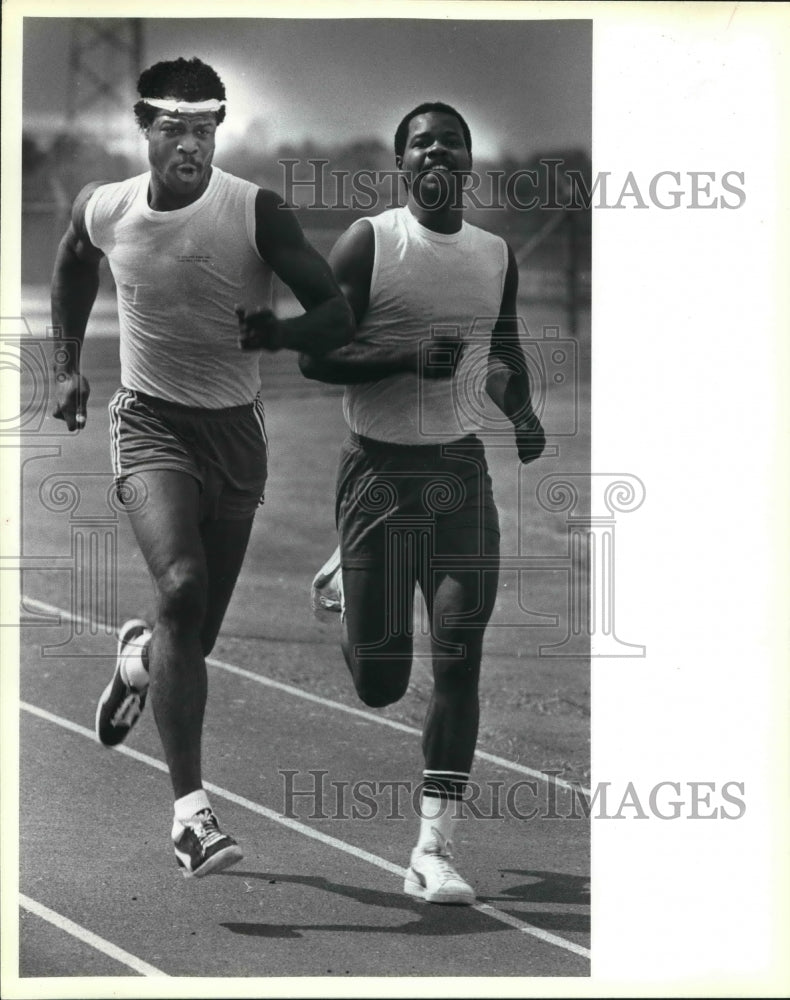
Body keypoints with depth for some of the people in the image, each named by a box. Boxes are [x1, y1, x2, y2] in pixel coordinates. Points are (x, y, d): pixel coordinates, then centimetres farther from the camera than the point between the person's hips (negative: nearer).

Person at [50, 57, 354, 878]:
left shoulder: (256, 212, -14)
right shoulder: (105, 210, -6)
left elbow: (338, 317, -16)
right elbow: (73, 261, 19)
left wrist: (278, 333, -37)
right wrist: (67, 366, 19)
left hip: (234, 431, 1)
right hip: (150, 421, -1)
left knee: (194, 637, 8)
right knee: (181, 586, -26)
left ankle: (139, 656, 50)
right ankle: (190, 809, -25)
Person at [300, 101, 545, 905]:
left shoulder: (497, 256, 8)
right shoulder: (369, 242, -6)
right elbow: (313, 356, -9)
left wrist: (522, 412, 3)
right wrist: (409, 355, -23)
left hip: (462, 470, 3)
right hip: (380, 470, -3)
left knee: (458, 663, -8)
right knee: (380, 683, 1)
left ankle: (433, 849, -2)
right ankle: (343, 581, 39)